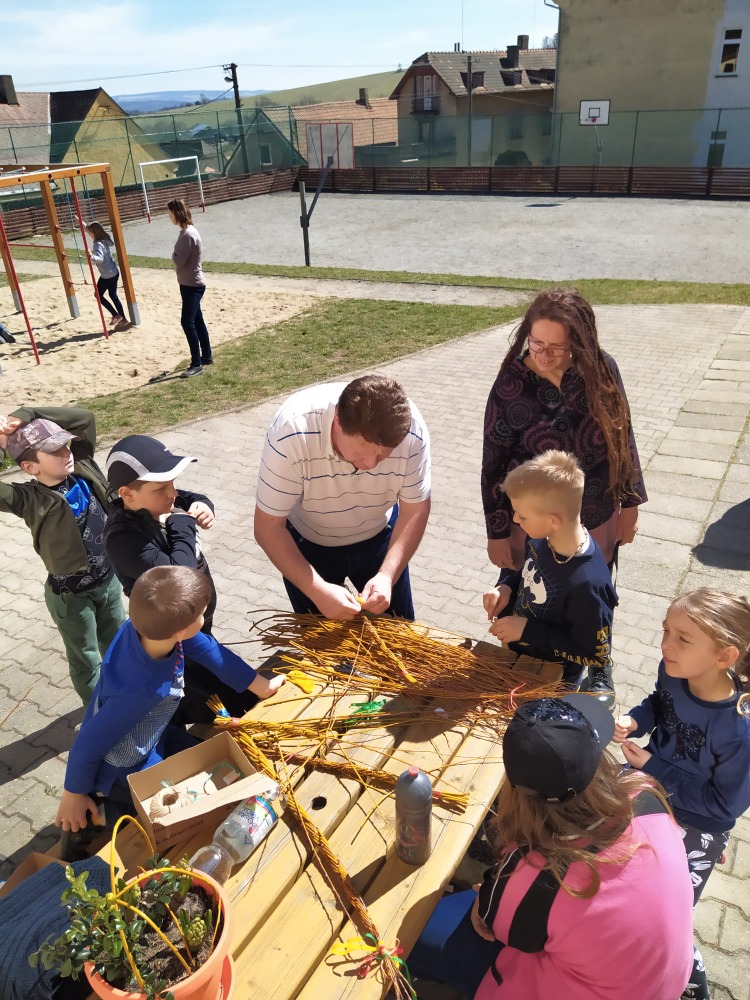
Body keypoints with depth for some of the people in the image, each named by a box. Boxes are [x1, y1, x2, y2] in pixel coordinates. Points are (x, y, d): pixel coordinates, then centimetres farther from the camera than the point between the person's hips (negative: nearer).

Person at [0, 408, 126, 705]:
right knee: (86, 660, 18)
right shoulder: (30, 500, -23)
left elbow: (84, 417, -11)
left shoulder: (82, 467, -10)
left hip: (109, 579, 5)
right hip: (71, 594, -5)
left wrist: (25, 415, -19)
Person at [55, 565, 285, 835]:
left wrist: (260, 685, 2)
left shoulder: (151, 625, -25)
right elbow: (89, 743, -30)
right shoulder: (141, 691, -44)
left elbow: (205, 647, -8)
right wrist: (74, 796, -10)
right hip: (125, 770, -7)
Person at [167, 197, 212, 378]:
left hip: (193, 285, -10)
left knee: (187, 322, -12)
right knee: (197, 321, 16)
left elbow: (178, 261, -21)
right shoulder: (186, 231, 10)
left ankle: (197, 364, -8)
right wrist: (176, 256, -2)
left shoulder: (188, 234, -21)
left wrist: (173, 254, -4)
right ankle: (206, 356, 27)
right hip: (189, 284, 10)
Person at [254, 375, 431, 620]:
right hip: (307, 542, -2)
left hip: (379, 535, 2)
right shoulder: (291, 433, -35)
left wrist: (387, 576, -27)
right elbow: (269, 527, -26)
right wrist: (317, 590, -34)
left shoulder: (412, 432, -29)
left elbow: (415, 509, -15)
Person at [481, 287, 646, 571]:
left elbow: (623, 436, 1)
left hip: (598, 524, 3)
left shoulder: (600, 369, -11)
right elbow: (493, 463, -11)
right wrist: (497, 532, -6)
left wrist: (629, 503, 5)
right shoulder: (511, 386, -18)